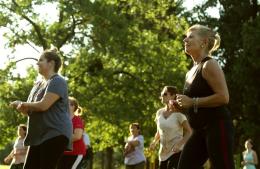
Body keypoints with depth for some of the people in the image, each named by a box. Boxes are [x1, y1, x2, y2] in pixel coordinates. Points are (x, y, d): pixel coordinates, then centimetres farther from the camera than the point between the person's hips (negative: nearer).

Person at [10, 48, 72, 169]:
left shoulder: (57, 82, -9)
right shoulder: (38, 85, 20)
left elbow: (43, 105, -21)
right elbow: (30, 110, 21)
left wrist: (23, 104, -4)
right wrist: (21, 107, -4)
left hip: (55, 135, -9)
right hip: (38, 136, 9)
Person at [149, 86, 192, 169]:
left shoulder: (178, 113, -10)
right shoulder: (159, 112, 8)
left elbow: (189, 132, -9)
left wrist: (179, 144, -23)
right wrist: (154, 142, 2)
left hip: (176, 151, -6)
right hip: (163, 153, 7)